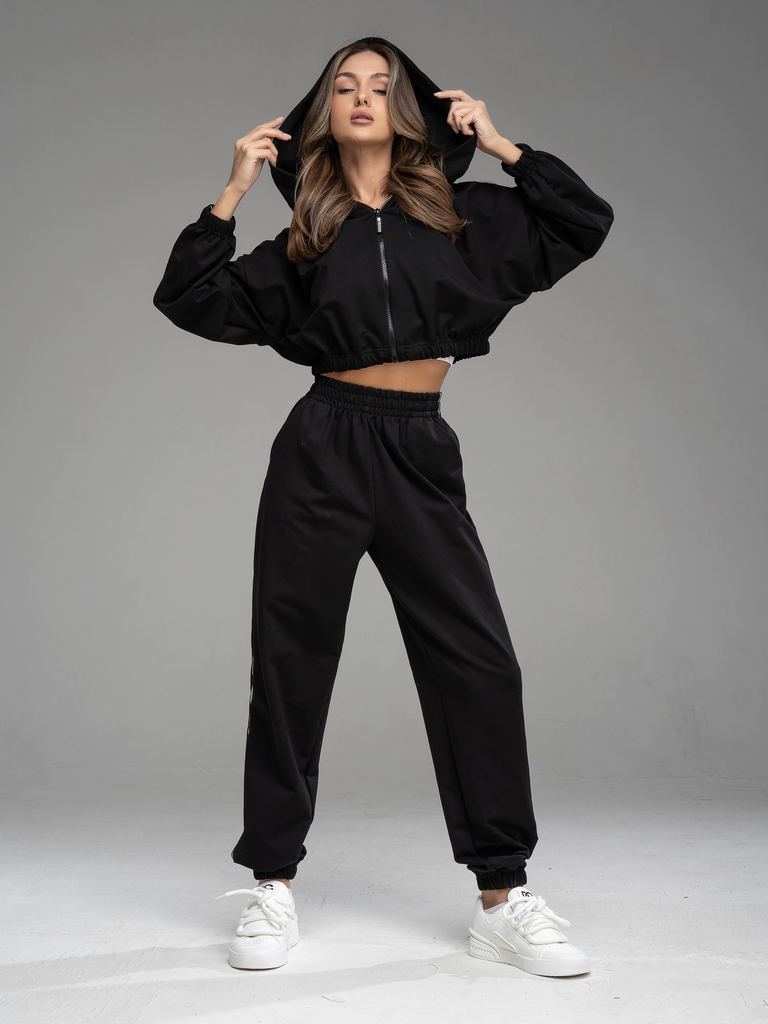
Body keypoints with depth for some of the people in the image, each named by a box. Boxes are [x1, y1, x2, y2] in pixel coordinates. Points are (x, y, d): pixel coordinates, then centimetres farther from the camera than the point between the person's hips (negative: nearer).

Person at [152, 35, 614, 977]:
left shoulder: (462, 217, 11)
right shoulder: (305, 237, 10)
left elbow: (585, 224, 9)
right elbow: (192, 302, 5)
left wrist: (500, 146, 5)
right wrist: (233, 193, 1)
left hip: (422, 455, 1)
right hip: (323, 448, 0)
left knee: (479, 663, -5)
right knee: (290, 663, 2)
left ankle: (502, 897, 5)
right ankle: (273, 886, 16)